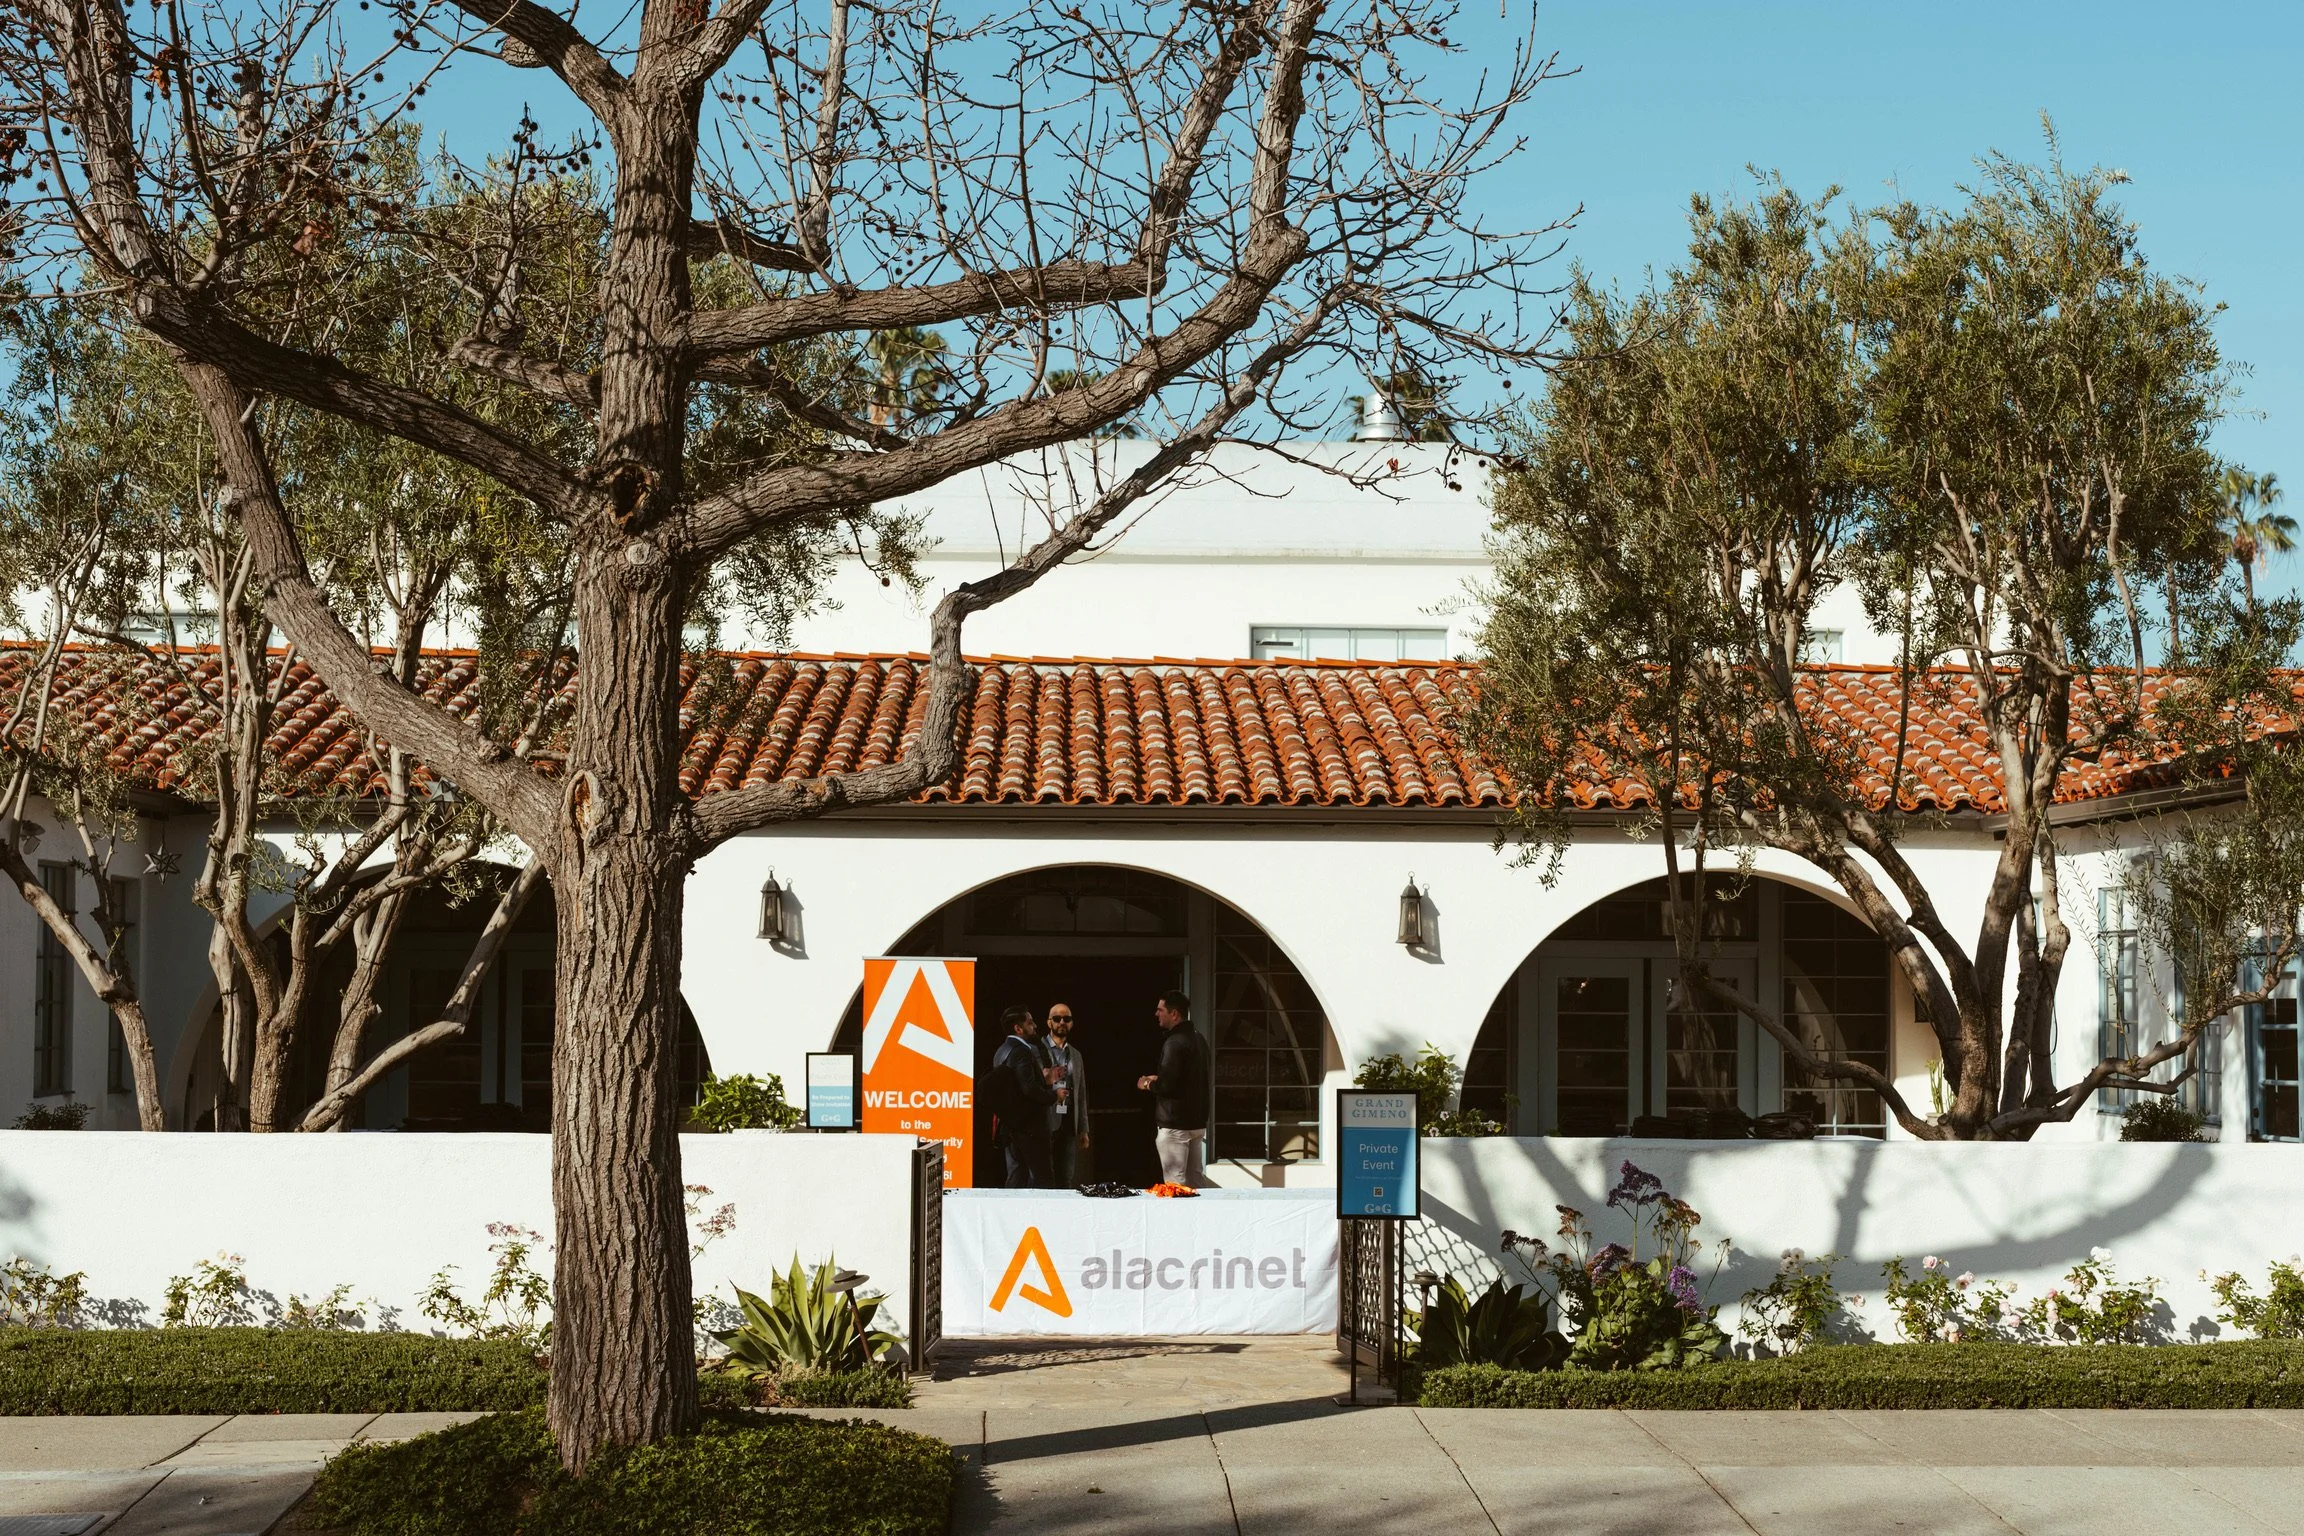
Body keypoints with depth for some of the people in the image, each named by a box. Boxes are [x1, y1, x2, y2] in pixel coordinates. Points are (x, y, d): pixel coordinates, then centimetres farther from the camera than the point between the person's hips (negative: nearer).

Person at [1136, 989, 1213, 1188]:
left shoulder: (1175, 1043, -17)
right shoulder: (1197, 1039, 13)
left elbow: (1166, 1085, -23)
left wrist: (1148, 1084, -3)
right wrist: (1158, 1079, 18)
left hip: (1175, 1124, -9)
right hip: (1197, 1121, 9)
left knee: (1175, 1182, -5)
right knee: (1195, 1177, 12)